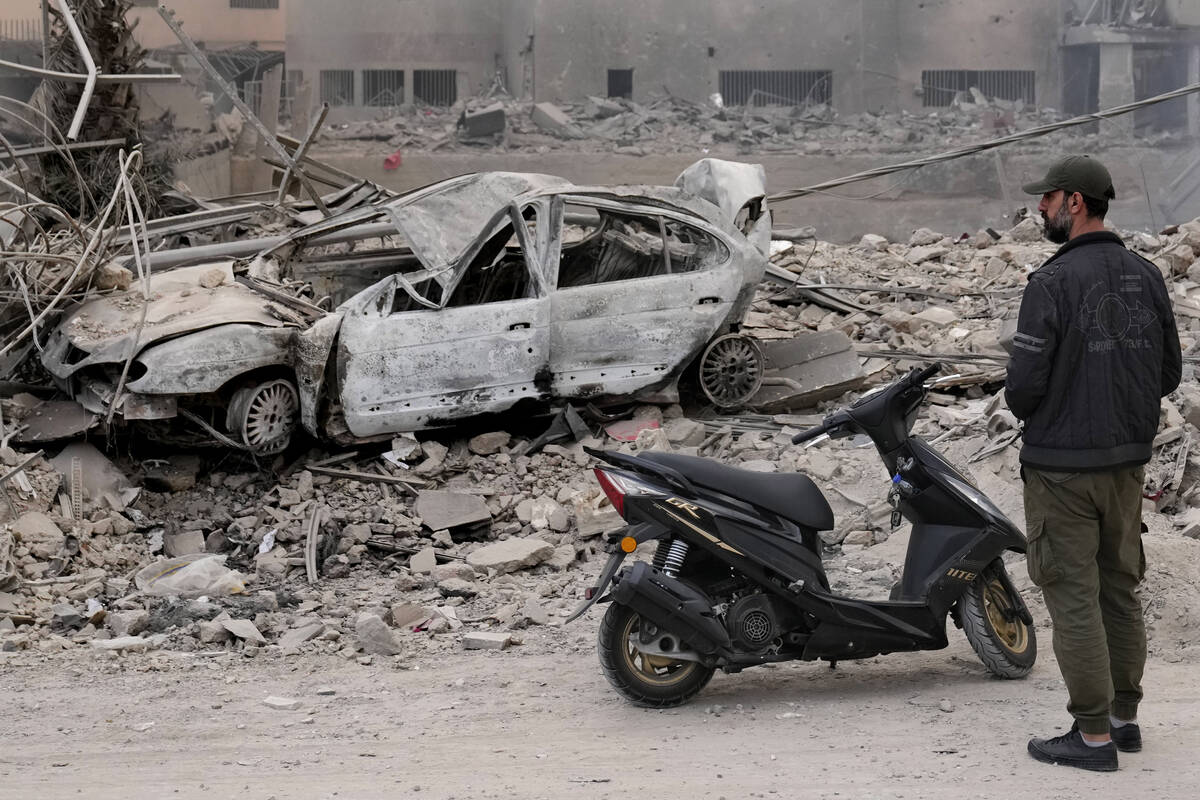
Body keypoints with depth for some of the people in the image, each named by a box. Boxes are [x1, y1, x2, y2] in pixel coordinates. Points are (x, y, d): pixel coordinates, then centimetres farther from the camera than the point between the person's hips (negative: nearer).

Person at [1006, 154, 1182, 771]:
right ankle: (1123, 715, 25)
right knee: (1120, 589, 16)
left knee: (1073, 595, -1)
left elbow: (1024, 383, -18)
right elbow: (1170, 372, 9)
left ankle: (1094, 735, 2)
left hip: (1062, 464, -7)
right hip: (1129, 459, 7)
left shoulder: (1052, 283, -17)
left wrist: (1027, 410, 4)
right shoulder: (1146, 277, 4)